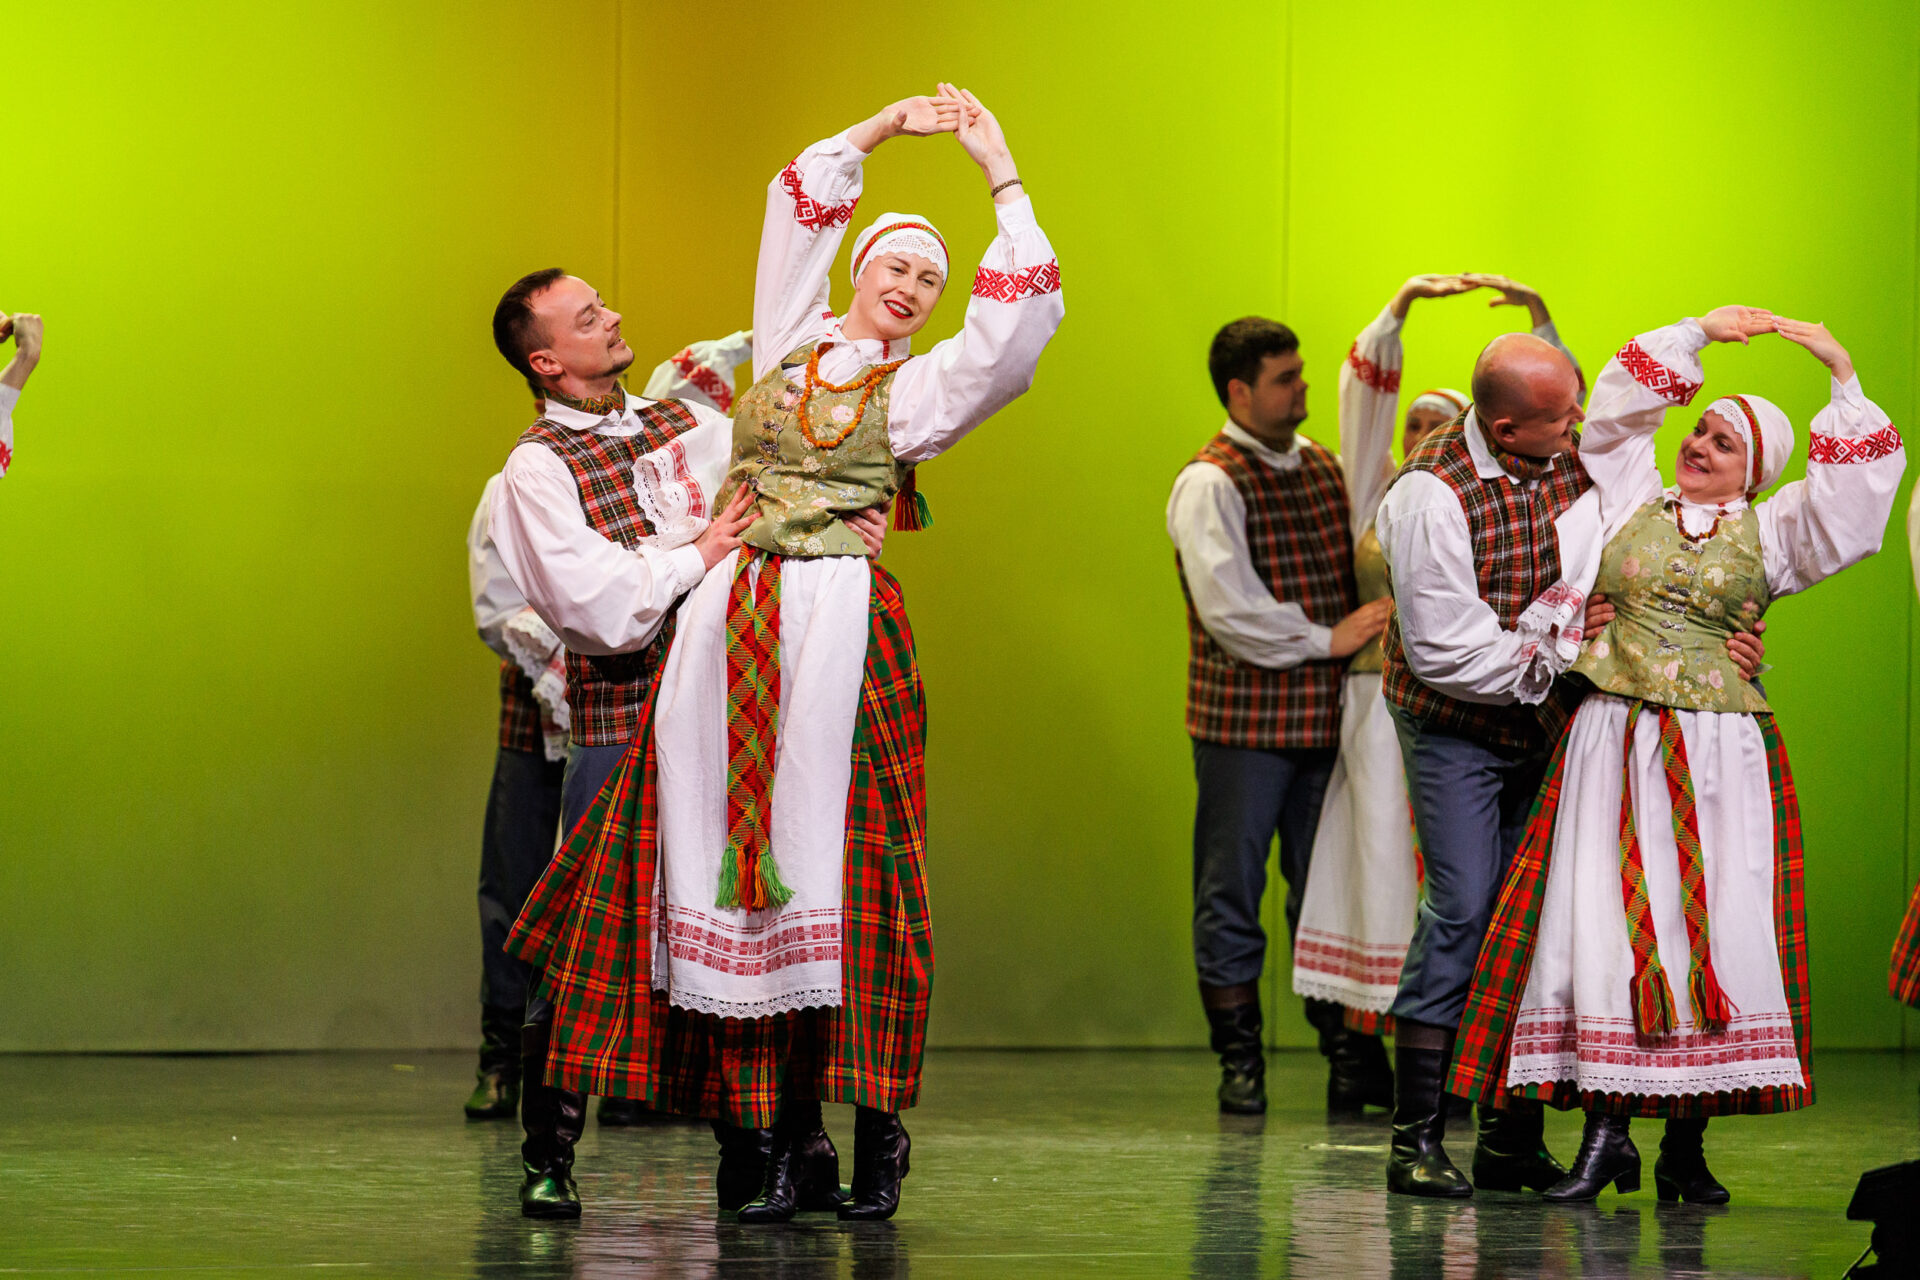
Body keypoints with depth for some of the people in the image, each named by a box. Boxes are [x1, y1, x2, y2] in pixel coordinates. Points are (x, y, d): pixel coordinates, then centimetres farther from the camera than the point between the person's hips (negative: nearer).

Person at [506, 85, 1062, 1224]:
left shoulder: (921, 387, 9)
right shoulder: (791, 341, 18)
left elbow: (1024, 316, -3)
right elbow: (801, 199, 22)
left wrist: (1002, 173, 0)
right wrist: (888, 125, 19)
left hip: (837, 620, -3)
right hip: (733, 615, 3)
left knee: (832, 854, -9)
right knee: (733, 838, -3)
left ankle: (875, 1130, -6)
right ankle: (781, 1135, -2)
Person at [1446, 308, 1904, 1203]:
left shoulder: (1769, 533, 11)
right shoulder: (1633, 503, 14)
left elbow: (1855, 477, 2)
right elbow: (1621, 405, 12)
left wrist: (1842, 375, -1)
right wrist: (1699, 333, 11)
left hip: (1722, 756, 0)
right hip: (1615, 749, 0)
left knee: (1716, 927, -6)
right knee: (1607, 920, -8)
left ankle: (1686, 1146, 0)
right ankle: (1605, 1131, -6)